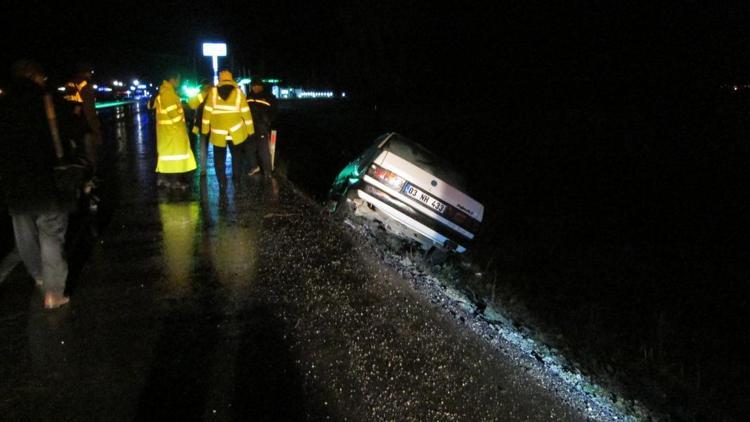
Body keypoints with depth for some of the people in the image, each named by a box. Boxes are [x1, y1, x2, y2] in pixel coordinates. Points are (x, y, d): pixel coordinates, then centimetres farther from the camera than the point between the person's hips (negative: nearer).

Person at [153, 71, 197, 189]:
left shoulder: (163, 92, 15)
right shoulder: (168, 93, -17)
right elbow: (173, 113, -21)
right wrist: (183, 126, -12)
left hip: (167, 129, 10)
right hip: (173, 129, -10)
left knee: (167, 152, 14)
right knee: (175, 153, -4)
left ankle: (163, 178, 18)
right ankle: (175, 181, 1)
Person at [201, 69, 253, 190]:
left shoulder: (213, 91, -2)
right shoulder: (238, 92, -1)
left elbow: (207, 111, -2)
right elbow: (246, 112, -1)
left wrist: (205, 129, 5)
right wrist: (250, 129, 6)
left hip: (218, 133, 0)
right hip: (236, 132, 1)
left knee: (219, 159, 10)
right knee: (236, 156, 19)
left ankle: (222, 183, 7)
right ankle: (236, 179, 22)